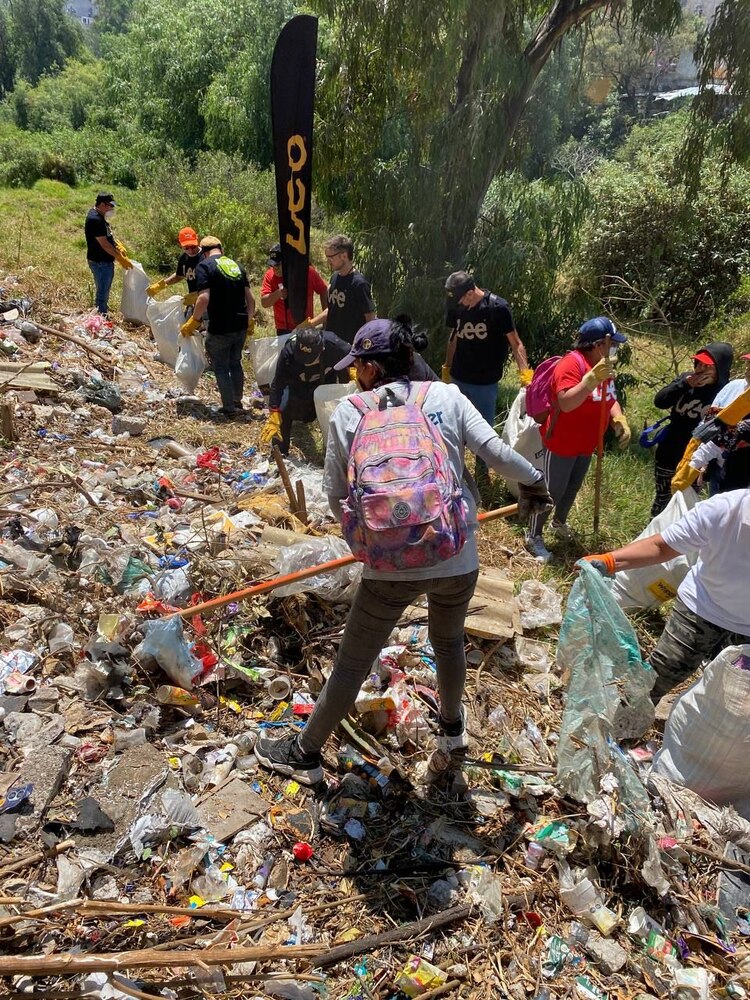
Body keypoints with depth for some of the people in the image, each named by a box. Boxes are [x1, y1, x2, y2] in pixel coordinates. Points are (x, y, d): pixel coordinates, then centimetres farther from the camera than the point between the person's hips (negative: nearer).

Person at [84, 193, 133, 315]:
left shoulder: (99, 216, 9)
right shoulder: (95, 220, -22)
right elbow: (104, 244, -24)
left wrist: (118, 246, 7)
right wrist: (121, 258, -20)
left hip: (105, 261, 10)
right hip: (100, 262, -10)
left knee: (103, 291, 20)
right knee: (102, 293, -2)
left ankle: (103, 314, 32)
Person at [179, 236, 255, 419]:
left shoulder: (204, 266, -7)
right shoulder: (237, 265, 12)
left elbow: (204, 298, -19)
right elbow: (250, 299, 11)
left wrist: (194, 322, -9)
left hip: (220, 328, -6)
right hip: (241, 326, 6)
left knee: (221, 367, 8)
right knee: (235, 363, 21)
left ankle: (229, 408, 13)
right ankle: (238, 403, 31)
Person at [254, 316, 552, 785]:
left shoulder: (349, 411, -2)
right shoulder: (447, 396, 0)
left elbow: (337, 495, 0)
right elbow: (495, 451, -8)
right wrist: (534, 481, 12)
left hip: (391, 566, -2)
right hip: (458, 560, 3)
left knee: (353, 663, 15)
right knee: (449, 640, 31)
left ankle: (304, 755, 34)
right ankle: (453, 728, 54)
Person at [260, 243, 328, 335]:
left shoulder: (308, 271, -8)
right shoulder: (270, 275, -6)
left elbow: (323, 291, 4)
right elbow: (264, 303, -9)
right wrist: (277, 294, -28)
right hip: (283, 331, 0)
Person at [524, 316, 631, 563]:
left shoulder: (604, 366, 4)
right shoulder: (571, 364, -25)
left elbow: (610, 400, 12)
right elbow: (566, 403, -36)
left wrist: (620, 422, -5)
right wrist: (592, 379, -44)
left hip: (586, 444, 9)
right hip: (561, 443, -9)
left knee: (572, 487, 23)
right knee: (551, 491, 1)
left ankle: (560, 522, 47)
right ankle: (534, 537, 16)